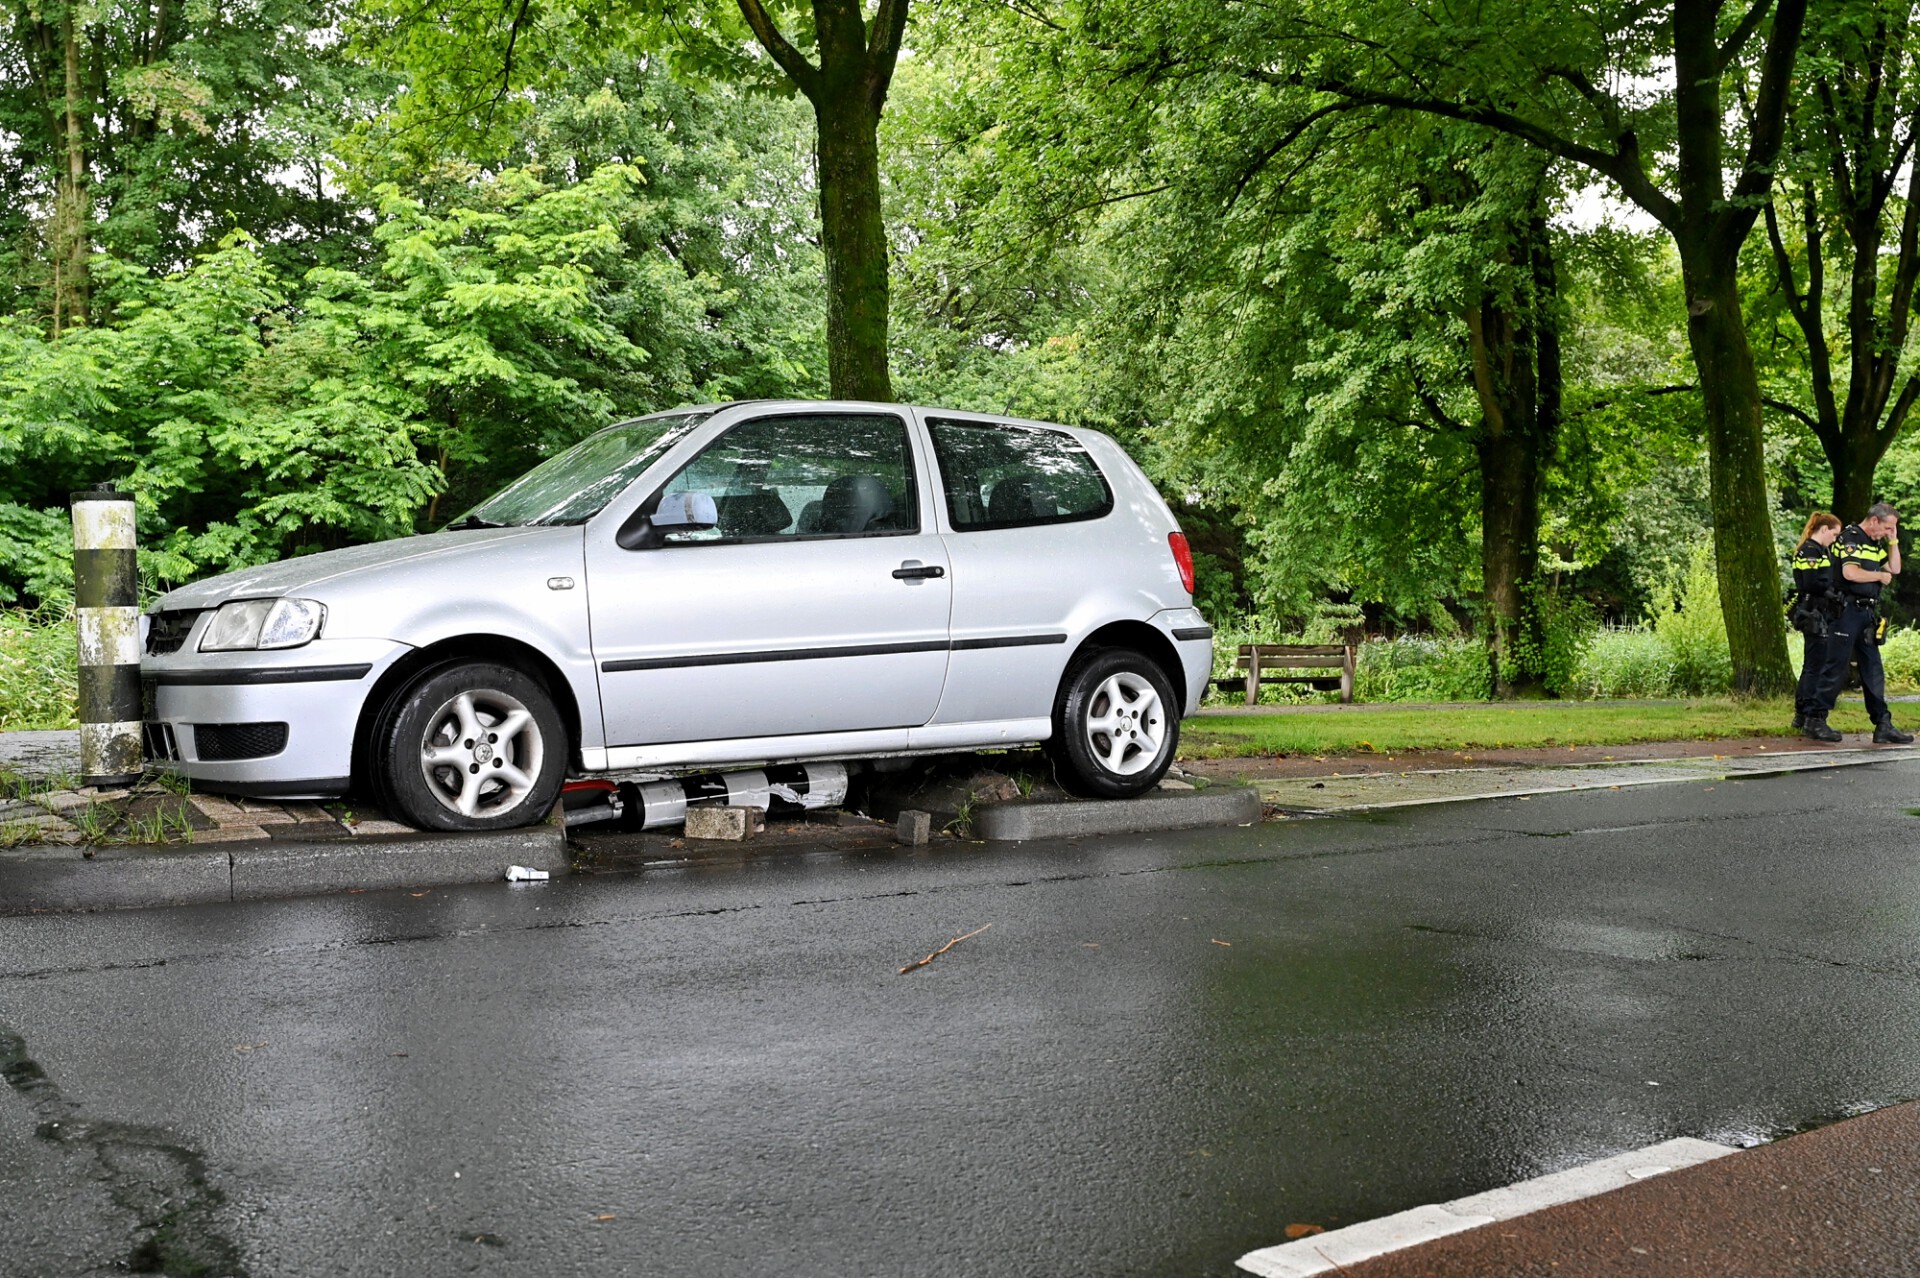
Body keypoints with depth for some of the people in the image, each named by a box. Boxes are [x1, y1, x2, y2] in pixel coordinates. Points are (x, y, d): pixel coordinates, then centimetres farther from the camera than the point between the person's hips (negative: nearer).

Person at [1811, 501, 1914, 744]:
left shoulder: (1875, 544, 18)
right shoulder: (1850, 537, -10)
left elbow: (1895, 569, 19)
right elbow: (1850, 573, -23)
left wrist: (1893, 541, 11)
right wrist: (1880, 575, -8)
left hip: (1867, 614, 9)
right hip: (1847, 611, -9)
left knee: (1873, 670, 8)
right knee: (1836, 668, -6)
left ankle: (1883, 726, 10)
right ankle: (1816, 720, 0)